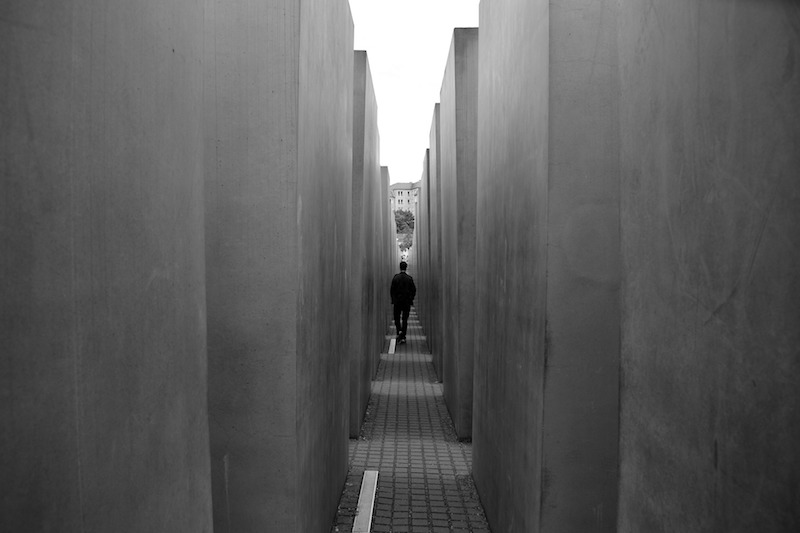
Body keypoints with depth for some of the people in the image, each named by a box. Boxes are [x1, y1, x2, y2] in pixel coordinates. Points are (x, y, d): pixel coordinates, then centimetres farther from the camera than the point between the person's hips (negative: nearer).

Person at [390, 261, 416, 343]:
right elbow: (414, 290, -1)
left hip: (397, 301, -1)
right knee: (405, 319, 6)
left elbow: (392, 290, -5)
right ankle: (403, 337, 4)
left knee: (397, 318, 12)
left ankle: (399, 331, -12)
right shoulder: (410, 278, -3)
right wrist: (411, 299, 11)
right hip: (407, 302, 1)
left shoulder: (395, 277, -6)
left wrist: (393, 299, 6)